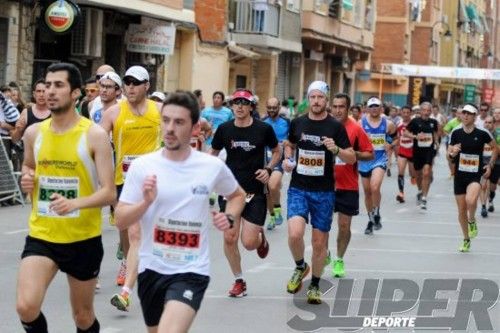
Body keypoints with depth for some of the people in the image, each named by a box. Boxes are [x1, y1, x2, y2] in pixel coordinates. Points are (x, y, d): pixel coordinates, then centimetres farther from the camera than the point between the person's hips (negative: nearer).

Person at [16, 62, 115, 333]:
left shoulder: (94, 135, -12)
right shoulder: (34, 133, 1)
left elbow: (109, 193, -15)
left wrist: (75, 203, -33)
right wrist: (27, 179, -2)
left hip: (83, 238, -2)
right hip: (41, 235, 2)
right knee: (26, 307, -18)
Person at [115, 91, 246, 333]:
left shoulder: (213, 166, -4)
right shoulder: (142, 166, -5)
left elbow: (237, 195, 18)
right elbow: (121, 222, -5)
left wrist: (230, 218, -2)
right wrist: (146, 202, -23)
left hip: (191, 271, -2)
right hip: (151, 268, 2)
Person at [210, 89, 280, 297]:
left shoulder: (263, 129, -5)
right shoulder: (224, 129, 0)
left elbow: (277, 151, 10)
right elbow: (213, 153, 16)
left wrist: (268, 169, -6)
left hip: (255, 192, -2)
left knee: (249, 243, -7)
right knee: (229, 238, -2)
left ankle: (261, 237, 31)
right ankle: (239, 281, 16)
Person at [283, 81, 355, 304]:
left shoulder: (335, 127, -4)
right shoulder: (297, 123, 3)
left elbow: (352, 158, -3)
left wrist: (336, 150, -23)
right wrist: (287, 159, 3)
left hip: (324, 192, -1)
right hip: (298, 188, 1)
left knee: (319, 242, 5)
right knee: (295, 234, -19)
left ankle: (314, 286, 23)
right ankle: (300, 267, 11)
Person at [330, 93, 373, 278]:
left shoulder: (356, 129, -6)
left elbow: (370, 155, -3)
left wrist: (352, 154, -18)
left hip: (348, 186, -1)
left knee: (344, 225, 5)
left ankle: (339, 261, 21)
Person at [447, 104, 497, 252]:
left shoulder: (482, 134, -7)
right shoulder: (456, 133, -1)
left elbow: (495, 148, 8)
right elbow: (449, 155, 6)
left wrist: (490, 164, 0)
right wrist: (452, 153, -16)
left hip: (476, 175, -3)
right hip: (460, 175, 3)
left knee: (470, 200, -31)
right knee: (461, 210, 8)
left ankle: (472, 221, 2)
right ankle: (466, 240, 28)